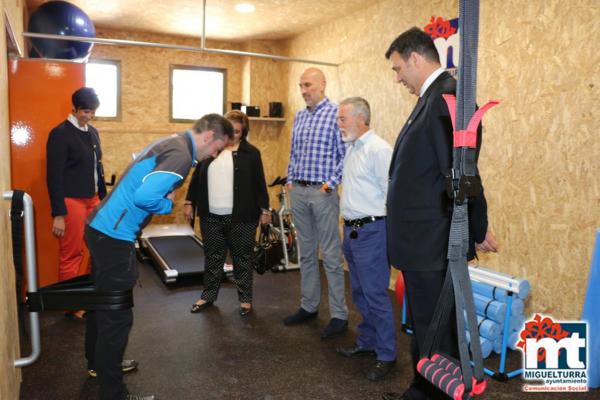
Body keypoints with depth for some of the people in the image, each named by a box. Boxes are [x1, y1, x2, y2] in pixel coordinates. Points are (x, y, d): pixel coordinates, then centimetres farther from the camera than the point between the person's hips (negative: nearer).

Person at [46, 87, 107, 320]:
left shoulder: (92, 132, 11)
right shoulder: (60, 134, -10)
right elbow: (54, 176, -12)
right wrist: (58, 214, -15)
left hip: (93, 200, 7)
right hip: (72, 202, -7)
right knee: (71, 256, 3)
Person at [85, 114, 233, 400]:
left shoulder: (170, 143, 11)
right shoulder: (181, 155, -19)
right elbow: (144, 197, -31)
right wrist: (168, 204, -13)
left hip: (101, 227, 10)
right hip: (114, 236, -10)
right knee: (117, 315, 1)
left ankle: (98, 362, 45)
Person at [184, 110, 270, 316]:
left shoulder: (251, 153, -1)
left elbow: (259, 183, -1)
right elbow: (196, 177, 12)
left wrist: (264, 209, -3)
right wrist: (189, 202, 9)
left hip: (241, 217, -3)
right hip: (211, 216, 3)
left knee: (242, 258, 8)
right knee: (212, 257, 14)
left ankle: (245, 298, 20)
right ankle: (208, 295, 29)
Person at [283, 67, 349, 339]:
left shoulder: (336, 114, -7)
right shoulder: (299, 117, 14)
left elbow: (345, 154, -10)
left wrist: (331, 183, -13)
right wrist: (290, 180, 11)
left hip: (323, 192, -7)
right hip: (298, 192, 7)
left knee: (331, 255, -2)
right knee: (306, 253, 14)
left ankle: (339, 315, 8)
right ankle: (308, 306, 26)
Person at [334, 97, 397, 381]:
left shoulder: (378, 149, -15)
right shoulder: (352, 149, 14)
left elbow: (391, 193, -18)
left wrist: (380, 228, -15)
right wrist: (349, 226, 16)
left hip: (371, 231, -9)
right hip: (351, 229, 9)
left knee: (375, 295, -2)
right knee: (360, 293, 18)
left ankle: (386, 355, 12)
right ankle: (366, 343, 34)